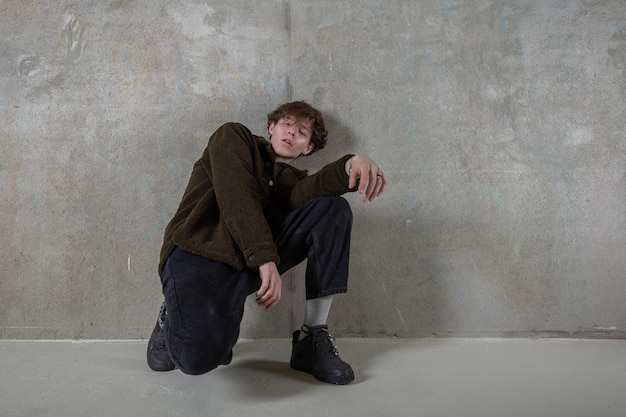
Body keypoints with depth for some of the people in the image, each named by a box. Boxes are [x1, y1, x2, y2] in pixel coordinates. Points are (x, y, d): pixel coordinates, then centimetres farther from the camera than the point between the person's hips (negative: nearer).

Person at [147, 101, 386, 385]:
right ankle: (174, 320, 7)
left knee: (333, 207, -7)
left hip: (252, 263, 5)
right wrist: (266, 258, -22)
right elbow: (236, 194, -8)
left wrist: (351, 165, -28)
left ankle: (312, 338, -10)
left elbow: (305, 193, -7)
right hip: (200, 253, -5)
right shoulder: (234, 136, 12)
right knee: (201, 356, -34)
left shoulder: (290, 178, 21)